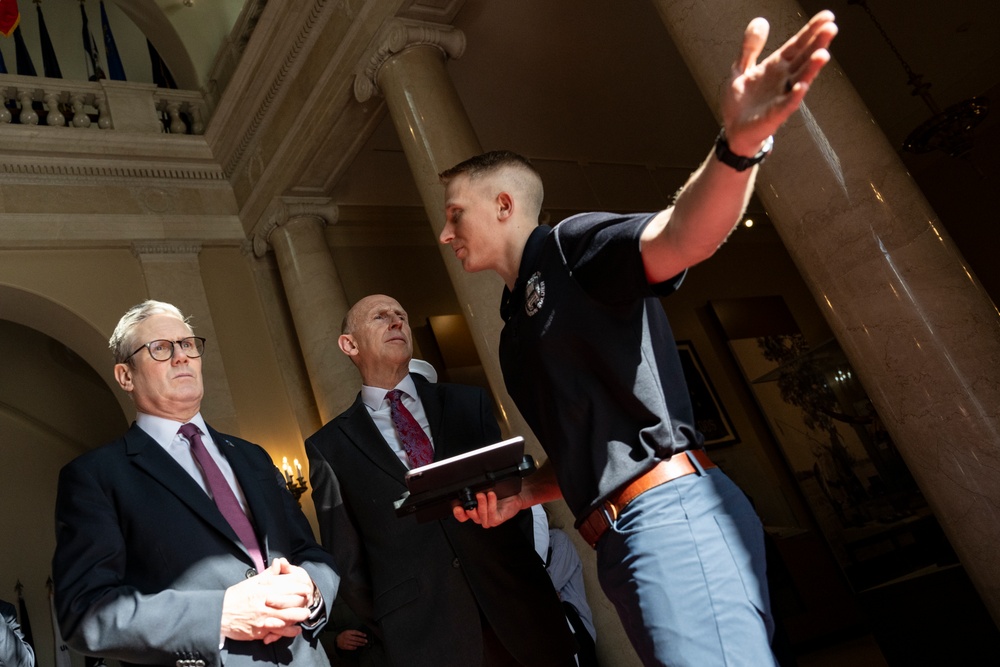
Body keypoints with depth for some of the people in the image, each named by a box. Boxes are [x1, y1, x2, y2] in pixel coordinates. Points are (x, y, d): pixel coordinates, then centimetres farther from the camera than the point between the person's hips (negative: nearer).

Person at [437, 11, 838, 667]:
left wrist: (738, 146, -41)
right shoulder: (518, 331, 24)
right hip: (620, 539, 9)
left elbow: (680, 236, -22)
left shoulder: (571, 248, 0)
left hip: (671, 511, -9)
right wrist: (517, 496, 14)